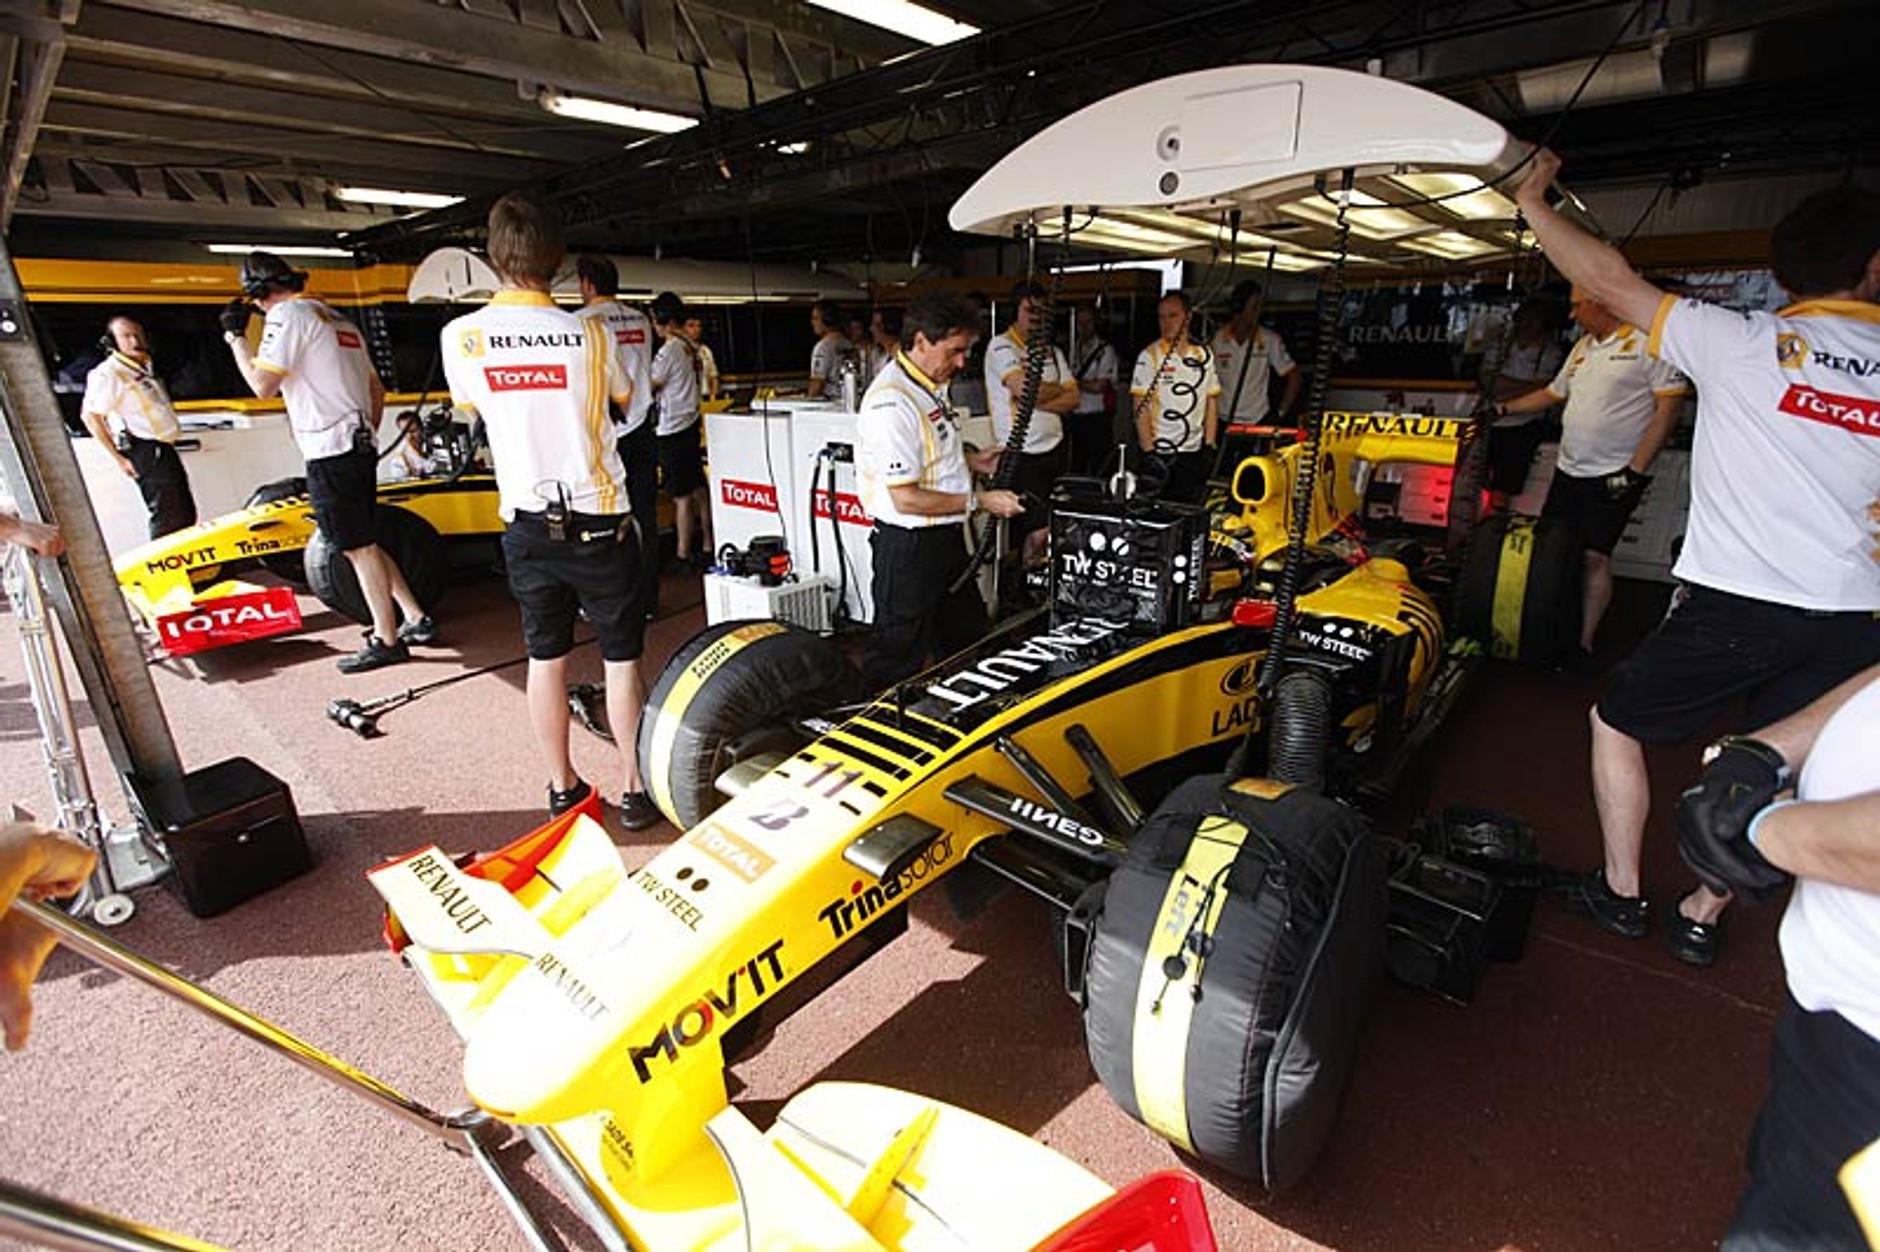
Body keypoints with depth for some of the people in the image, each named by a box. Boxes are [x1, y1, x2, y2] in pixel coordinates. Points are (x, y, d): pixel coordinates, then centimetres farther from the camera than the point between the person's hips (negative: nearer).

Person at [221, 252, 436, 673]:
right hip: (359, 445, 9)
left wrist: (235, 336, 1)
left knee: (359, 548, -4)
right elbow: (376, 388, 23)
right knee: (362, 545, 15)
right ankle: (416, 618, 16)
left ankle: (387, 640, 2)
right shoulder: (337, 319, 20)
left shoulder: (287, 314, -6)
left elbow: (263, 385, -10)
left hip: (330, 451, -9)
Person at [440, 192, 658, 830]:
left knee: (545, 656, 13)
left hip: (526, 523, 3)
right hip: (598, 519, -2)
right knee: (621, 657, 7)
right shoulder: (588, 333, -9)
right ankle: (635, 788, 16)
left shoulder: (460, 337, -4)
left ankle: (563, 788, 25)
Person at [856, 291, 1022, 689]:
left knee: (967, 640, 22)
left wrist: (972, 461, 9)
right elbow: (905, 498, -26)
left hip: (945, 537, 10)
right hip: (908, 544, -10)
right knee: (900, 656, 5)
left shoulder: (931, 386, 9)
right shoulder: (891, 403, -24)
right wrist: (978, 502, -19)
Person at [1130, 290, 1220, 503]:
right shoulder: (1150, 356, -2)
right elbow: (1140, 409, -7)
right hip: (1160, 454, -4)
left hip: (1195, 454, 4)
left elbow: (1212, 403, 12)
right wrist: (1149, 453, -13)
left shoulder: (1204, 356, 10)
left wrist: (1209, 447, 4)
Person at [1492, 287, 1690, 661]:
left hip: (1615, 474, -7)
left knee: (1594, 556, -7)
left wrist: (1634, 471, -16)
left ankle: (1583, 643, 3)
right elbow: (1553, 393, 28)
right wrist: (1502, 409, 24)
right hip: (1568, 471, 7)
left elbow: (1669, 408, -13)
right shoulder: (1582, 347, 14)